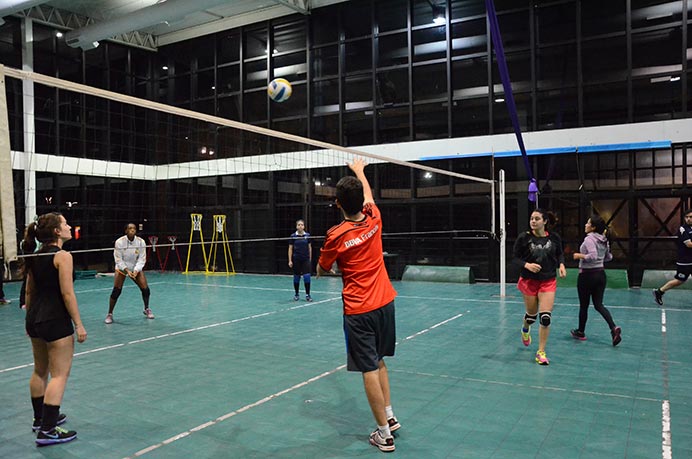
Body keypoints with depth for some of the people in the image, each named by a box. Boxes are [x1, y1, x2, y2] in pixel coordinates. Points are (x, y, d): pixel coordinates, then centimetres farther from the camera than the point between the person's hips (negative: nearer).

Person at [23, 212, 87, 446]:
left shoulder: (35, 257, 8)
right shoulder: (62, 256, -15)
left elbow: (29, 292, 14)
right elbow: (67, 294, -18)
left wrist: (30, 320, 23)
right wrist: (79, 324, -14)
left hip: (35, 320, 9)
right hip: (56, 321, -9)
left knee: (40, 371, 21)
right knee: (59, 375, -2)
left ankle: (41, 419, 35)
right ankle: (47, 431, -1)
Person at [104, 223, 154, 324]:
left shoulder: (141, 242, -15)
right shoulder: (119, 242, -19)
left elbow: (142, 259, -12)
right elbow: (118, 260, -16)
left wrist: (136, 271, -25)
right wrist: (127, 270, -27)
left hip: (136, 269, 2)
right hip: (122, 268, -2)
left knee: (145, 288, -6)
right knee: (116, 291, -13)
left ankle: (147, 310, 20)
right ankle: (109, 314, 3)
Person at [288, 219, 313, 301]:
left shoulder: (307, 235, 2)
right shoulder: (293, 236, -2)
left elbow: (309, 247, 9)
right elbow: (290, 249, 0)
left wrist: (310, 259, 8)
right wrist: (290, 260, -4)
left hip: (306, 259, 1)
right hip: (296, 260, -1)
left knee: (307, 276, -8)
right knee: (296, 277, 7)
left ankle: (307, 295, 1)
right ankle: (296, 294, 20)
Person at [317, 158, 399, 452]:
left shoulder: (336, 236, -15)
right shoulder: (373, 219, -3)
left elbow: (321, 271, 2)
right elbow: (368, 195, 22)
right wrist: (359, 171, 38)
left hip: (359, 311, -5)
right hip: (385, 303, 6)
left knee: (369, 369, 2)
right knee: (379, 361, 21)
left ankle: (384, 434, 9)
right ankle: (389, 416, 27)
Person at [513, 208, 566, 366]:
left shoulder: (554, 238, -5)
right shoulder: (524, 238, -11)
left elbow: (560, 254, 11)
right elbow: (515, 258, -6)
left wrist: (561, 264, -9)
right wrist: (527, 265, -24)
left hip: (548, 282, 1)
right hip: (529, 281, -1)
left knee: (545, 317, -8)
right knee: (532, 314, 12)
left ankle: (541, 352, 7)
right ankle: (525, 329, 52)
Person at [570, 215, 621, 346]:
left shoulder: (589, 239, -17)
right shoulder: (604, 240, 8)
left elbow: (593, 255, -28)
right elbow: (609, 257, 17)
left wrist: (579, 256, -15)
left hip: (587, 275, -7)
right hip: (600, 273, 7)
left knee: (584, 305, 8)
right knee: (599, 305, 10)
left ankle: (580, 332, 23)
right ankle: (614, 328, -10)